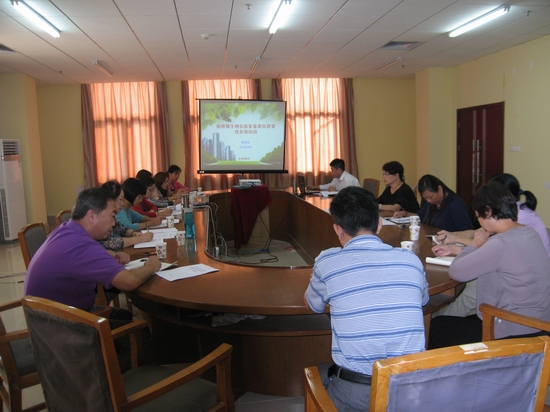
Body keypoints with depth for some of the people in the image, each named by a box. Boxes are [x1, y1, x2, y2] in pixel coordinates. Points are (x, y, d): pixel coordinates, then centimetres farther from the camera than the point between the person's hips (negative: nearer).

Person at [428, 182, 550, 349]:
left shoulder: (502, 243, -27)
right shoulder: (529, 233, 2)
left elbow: (456, 272, -21)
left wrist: (474, 244, -6)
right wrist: (455, 249, 19)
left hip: (512, 334, -9)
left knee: (438, 326, 6)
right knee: (466, 321, 27)